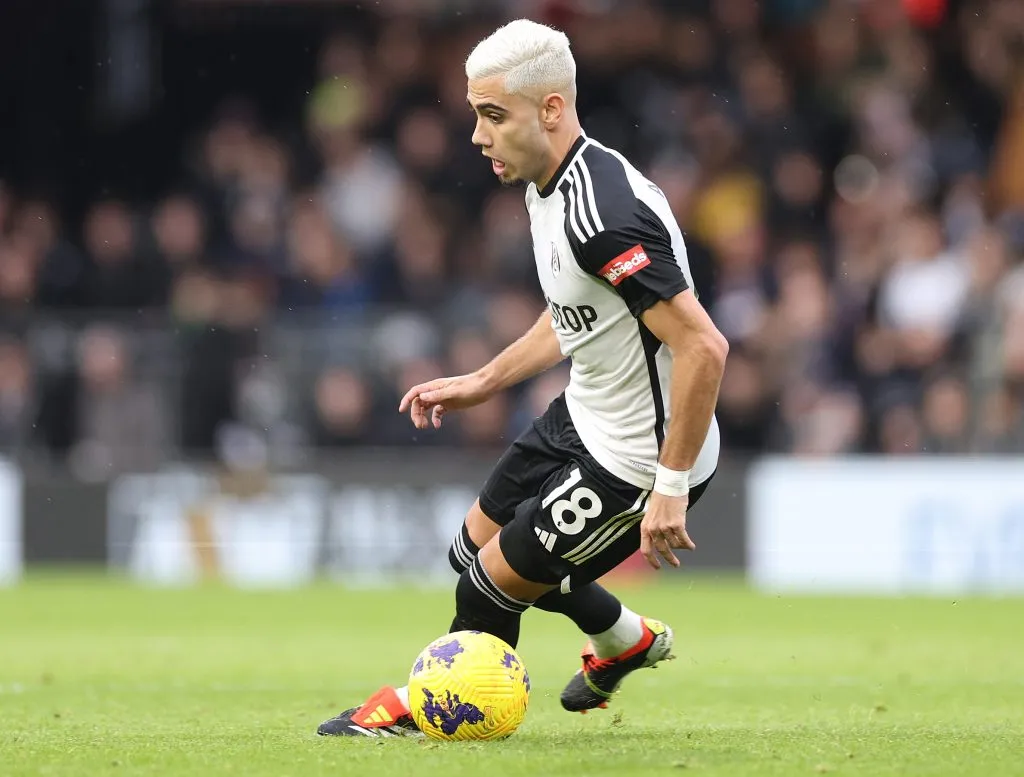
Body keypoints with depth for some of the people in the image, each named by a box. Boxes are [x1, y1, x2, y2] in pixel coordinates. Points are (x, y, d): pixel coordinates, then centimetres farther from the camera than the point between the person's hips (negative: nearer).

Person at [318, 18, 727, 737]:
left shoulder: (603, 216, -31)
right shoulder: (551, 186, 1)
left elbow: (703, 346, -34)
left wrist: (669, 487, -30)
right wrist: (483, 383, 18)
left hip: (635, 461, -10)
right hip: (585, 416, 10)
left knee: (492, 586, 0)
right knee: (477, 545, 24)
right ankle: (625, 639, 46)